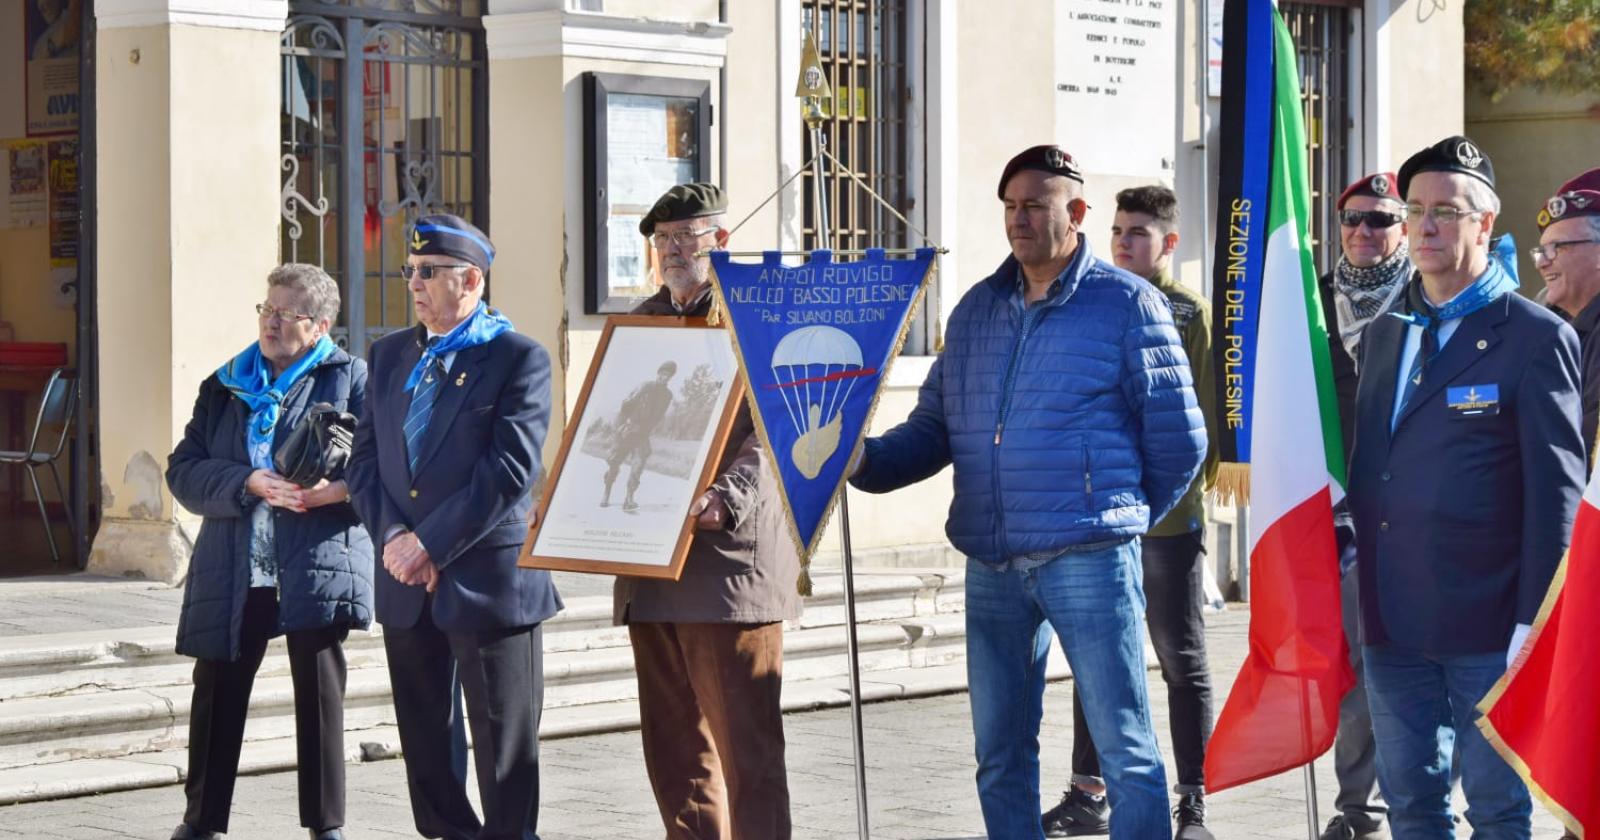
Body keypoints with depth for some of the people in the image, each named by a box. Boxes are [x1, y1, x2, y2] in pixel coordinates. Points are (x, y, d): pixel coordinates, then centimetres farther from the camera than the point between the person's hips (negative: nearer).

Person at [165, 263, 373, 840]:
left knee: (320, 695, -1)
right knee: (218, 693, 6)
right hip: (232, 570, 3)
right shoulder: (224, 386, 15)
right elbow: (183, 472, 5)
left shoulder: (351, 379, 5)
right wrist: (247, 483, -12)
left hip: (318, 567, -3)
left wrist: (338, 488, -21)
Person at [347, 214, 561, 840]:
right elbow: (365, 458, 9)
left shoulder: (518, 358, -6)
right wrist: (391, 535, -8)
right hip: (407, 583, 6)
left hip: (489, 581, -6)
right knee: (425, 742, 12)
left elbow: (511, 469, -15)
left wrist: (433, 544, -16)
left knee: (504, 747, 2)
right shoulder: (388, 355, 12)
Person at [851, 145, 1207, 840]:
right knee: (1000, 756, 11)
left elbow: (1178, 439, 0)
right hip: (992, 566, 6)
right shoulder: (978, 308, 14)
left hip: (1089, 562, -5)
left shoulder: (1126, 303, -1)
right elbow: (934, 426, 13)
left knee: (1127, 752, -3)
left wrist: (1126, 515, 8)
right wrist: (866, 461, -4)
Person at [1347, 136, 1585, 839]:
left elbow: (1556, 493, -9)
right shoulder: (1383, 333, 14)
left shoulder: (1536, 338, -5)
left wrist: (1535, 622, -14)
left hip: (1486, 623, -6)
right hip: (1390, 622, 6)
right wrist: (1353, 588, 9)